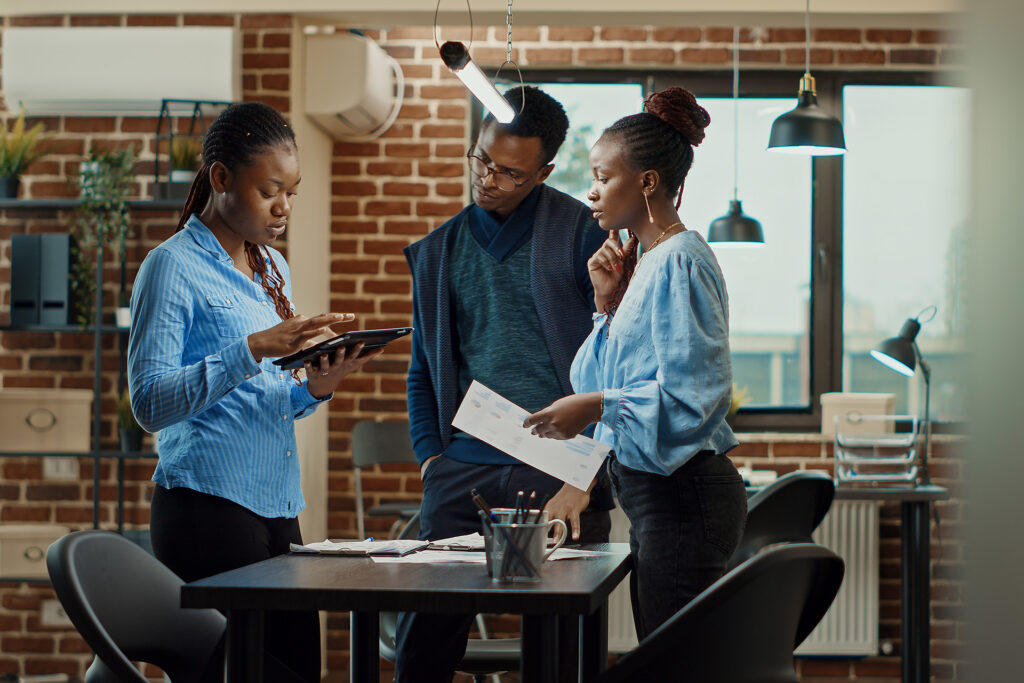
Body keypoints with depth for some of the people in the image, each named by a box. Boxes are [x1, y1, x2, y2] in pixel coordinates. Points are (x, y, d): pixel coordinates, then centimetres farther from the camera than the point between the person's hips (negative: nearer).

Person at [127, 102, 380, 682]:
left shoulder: (273, 268, 18)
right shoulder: (174, 266, -7)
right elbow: (151, 403, -16)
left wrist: (316, 387, 2)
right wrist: (254, 349, -23)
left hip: (277, 506, 8)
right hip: (208, 505, -7)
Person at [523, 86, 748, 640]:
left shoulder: (679, 263, -14)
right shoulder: (646, 262, 16)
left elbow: (694, 394, -21)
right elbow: (612, 381, 18)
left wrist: (598, 407, -22)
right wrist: (609, 305, 7)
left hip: (681, 499, -10)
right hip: (658, 495, 10)